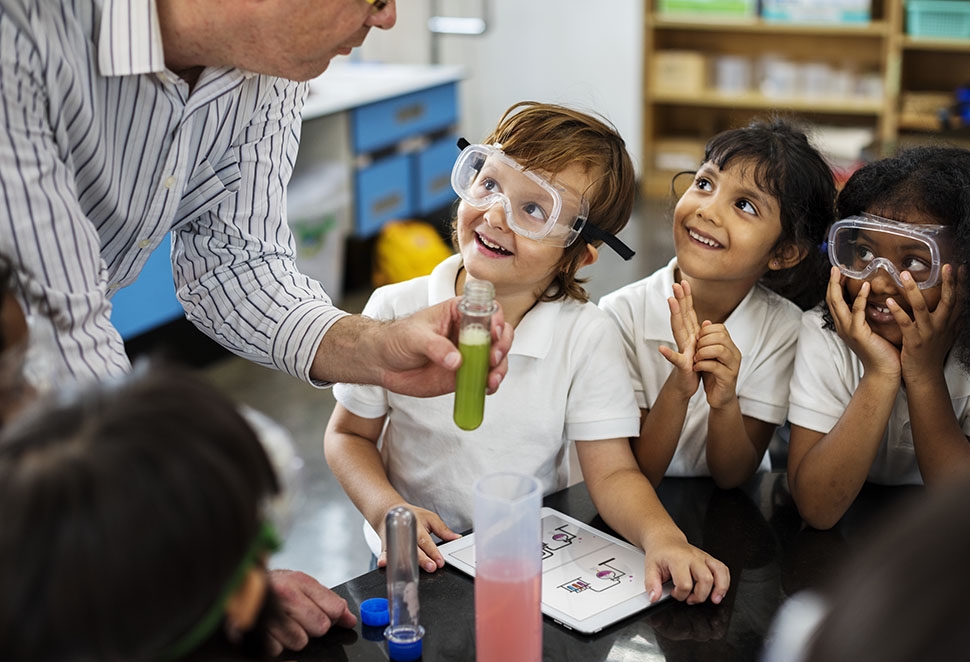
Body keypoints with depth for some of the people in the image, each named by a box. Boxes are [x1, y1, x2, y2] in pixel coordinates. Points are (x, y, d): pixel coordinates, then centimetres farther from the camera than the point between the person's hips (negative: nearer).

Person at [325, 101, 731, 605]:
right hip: (420, 563, 0)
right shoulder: (396, 312, -4)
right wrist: (387, 509, -11)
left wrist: (661, 536, -24)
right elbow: (349, 434, 7)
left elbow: (612, 473, -4)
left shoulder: (586, 337, -4)